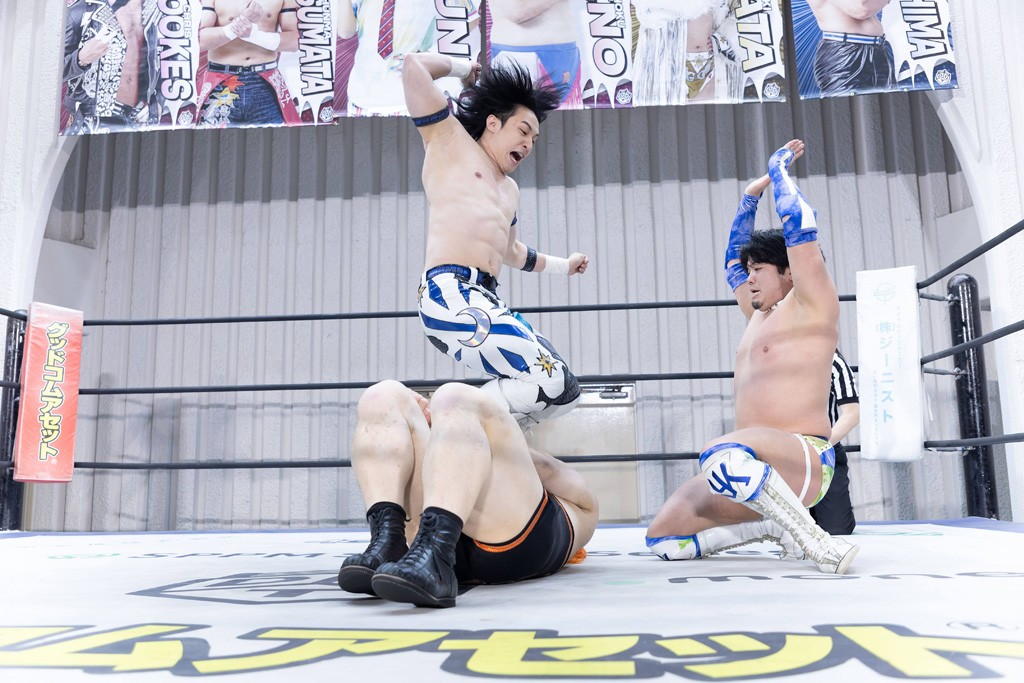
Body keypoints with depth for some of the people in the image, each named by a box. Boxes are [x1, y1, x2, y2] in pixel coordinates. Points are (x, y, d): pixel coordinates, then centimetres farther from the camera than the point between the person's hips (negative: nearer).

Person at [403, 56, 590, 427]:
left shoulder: (509, 189, 33)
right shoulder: (450, 138, 13)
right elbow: (414, 66, 4)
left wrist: (563, 265, 57)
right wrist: (462, 67, 22)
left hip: (486, 302, 9)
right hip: (450, 292, -9)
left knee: (563, 391, 1)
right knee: (550, 381, -21)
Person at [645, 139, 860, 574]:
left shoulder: (811, 305, 1)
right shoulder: (760, 316, 25)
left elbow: (799, 222, -9)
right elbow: (733, 260, 39)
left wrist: (779, 169, 7)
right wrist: (750, 198, 38)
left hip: (804, 460, -9)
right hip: (761, 470, 9)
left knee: (721, 456, -43)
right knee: (661, 538, -1)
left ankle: (810, 540, -23)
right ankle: (774, 523, 3)